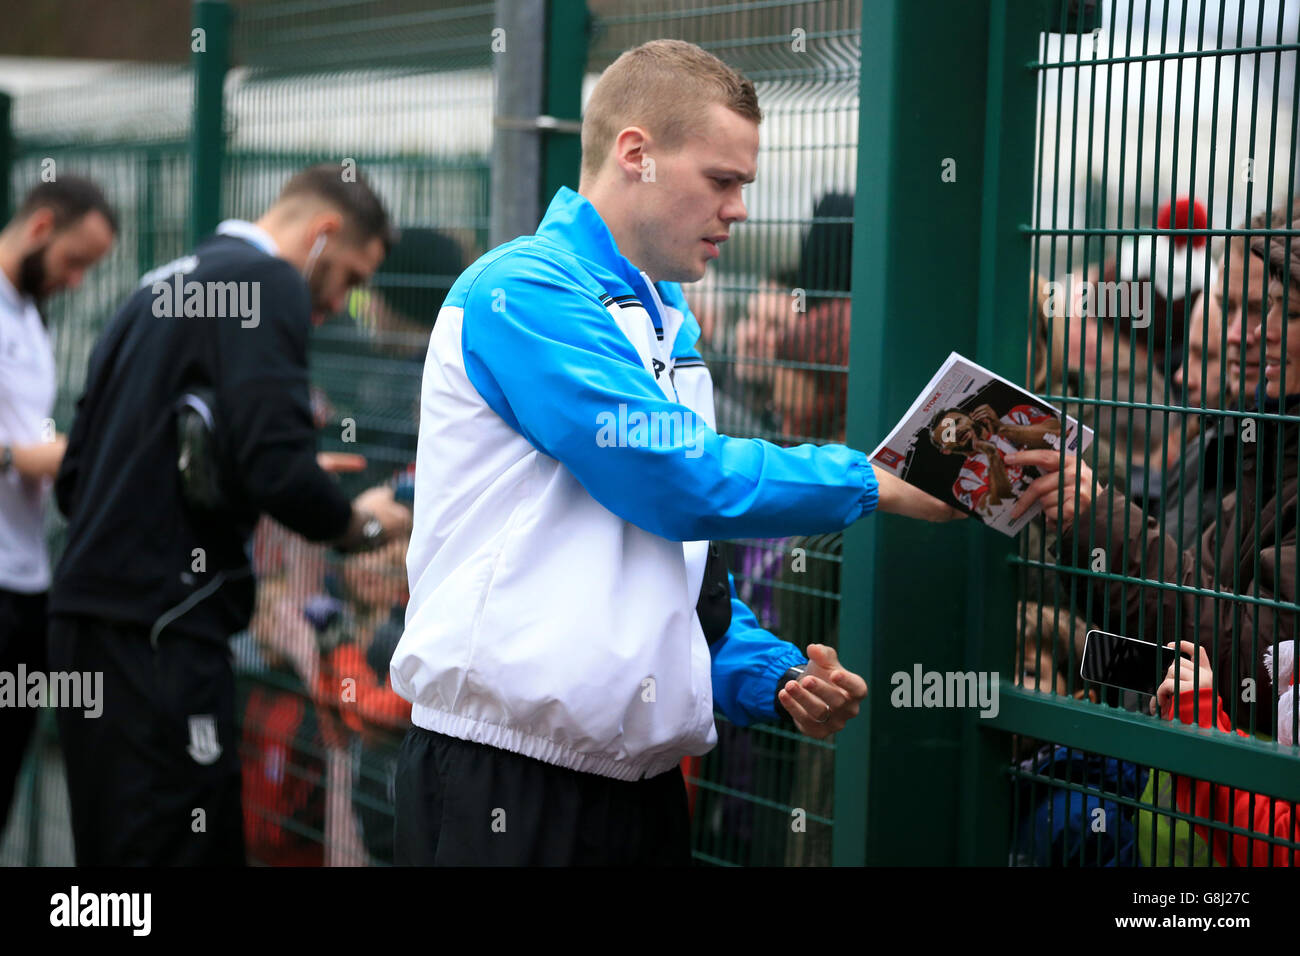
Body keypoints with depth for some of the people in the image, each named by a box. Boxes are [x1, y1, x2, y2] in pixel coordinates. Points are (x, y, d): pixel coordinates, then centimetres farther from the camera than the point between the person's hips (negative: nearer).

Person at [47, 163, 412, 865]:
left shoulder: (160, 287, 20)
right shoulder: (268, 284, -7)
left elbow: (71, 481, 21)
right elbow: (278, 469, -19)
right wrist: (359, 524, -2)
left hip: (84, 617, 9)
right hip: (159, 629, -9)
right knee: (187, 846, -8)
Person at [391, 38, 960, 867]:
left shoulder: (670, 325, 16)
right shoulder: (524, 293, -12)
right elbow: (686, 482, -18)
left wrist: (776, 679, 3)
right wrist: (875, 483, -8)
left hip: (640, 766, 8)